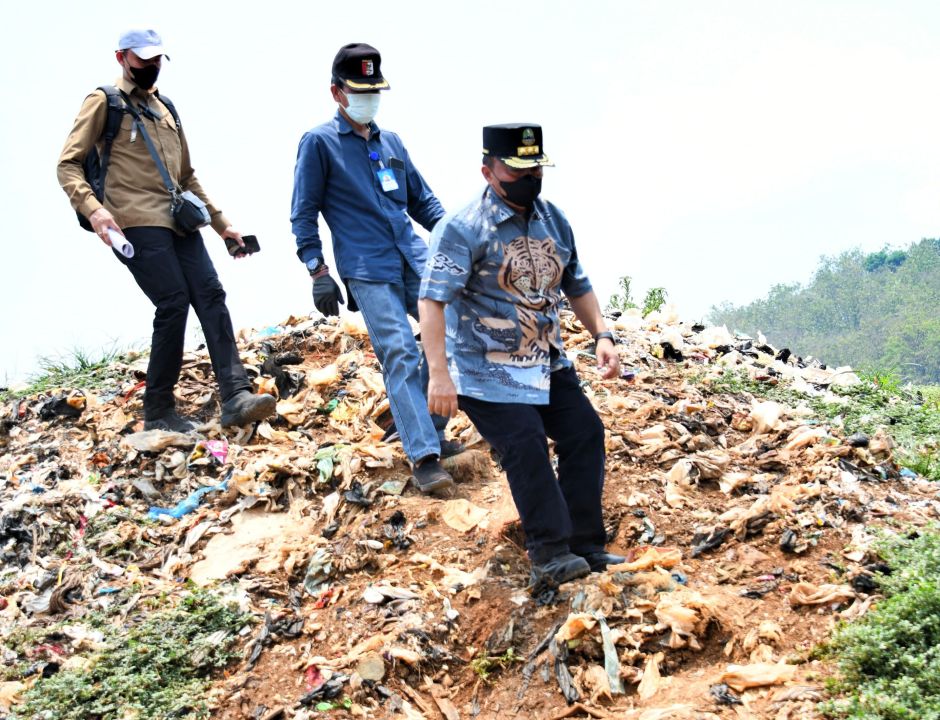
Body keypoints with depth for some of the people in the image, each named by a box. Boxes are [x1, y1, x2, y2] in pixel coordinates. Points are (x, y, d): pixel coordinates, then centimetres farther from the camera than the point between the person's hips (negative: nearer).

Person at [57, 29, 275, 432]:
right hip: (136, 223, -7)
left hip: (178, 221, 7)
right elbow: (68, 164, -5)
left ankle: (235, 397, -15)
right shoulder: (104, 103, 3)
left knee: (211, 296, -9)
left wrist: (221, 223, 23)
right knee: (174, 303, -14)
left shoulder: (165, 109, 24)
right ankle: (158, 413, -3)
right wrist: (92, 208, -23)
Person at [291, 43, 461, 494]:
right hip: (368, 270, -6)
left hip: (416, 260, 6)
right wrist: (318, 273, -8)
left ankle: (433, 432, 21)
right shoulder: (319, 143, 2)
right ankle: (424, 457, -14)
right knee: (400, 356, -14)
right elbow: (304, 214, 0)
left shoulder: (390, 142, 18)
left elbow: (422, 199, 23)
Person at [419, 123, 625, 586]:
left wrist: (601, 335, 4)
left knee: (585, 433, 2)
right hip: (487, 371, -7)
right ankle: (550, 554, -9)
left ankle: (584, 546, 12)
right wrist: (439, 374, -33)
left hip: (547, 364, 7)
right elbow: (432, 301, -25)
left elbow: (576, 286, 19)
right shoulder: (463, 230, -17)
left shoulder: (554, 221, 6)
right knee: (526, 448, -18)